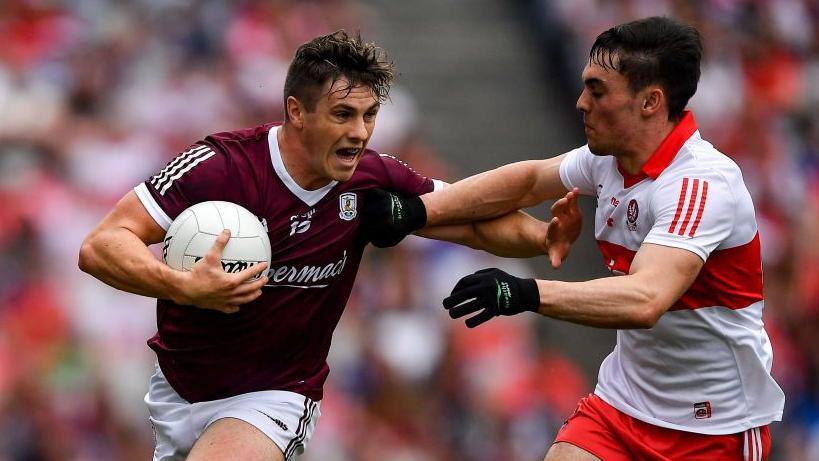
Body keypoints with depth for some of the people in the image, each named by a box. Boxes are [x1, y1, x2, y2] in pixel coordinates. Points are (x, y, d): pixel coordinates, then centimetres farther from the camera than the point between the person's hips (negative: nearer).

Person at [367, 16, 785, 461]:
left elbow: (644, 300, -37)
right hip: (622, 401, 6)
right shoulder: (608, 157, -1)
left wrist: (528, 293, -48)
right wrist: (418, 209, 5)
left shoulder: (703, 184, -25)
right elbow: (526, 181, 16)